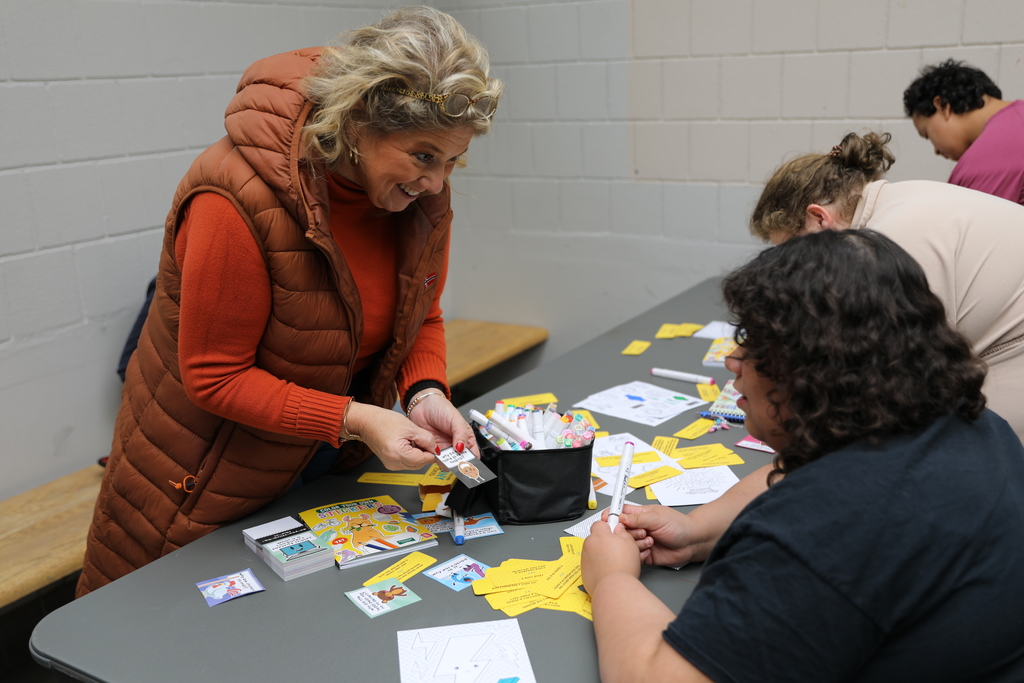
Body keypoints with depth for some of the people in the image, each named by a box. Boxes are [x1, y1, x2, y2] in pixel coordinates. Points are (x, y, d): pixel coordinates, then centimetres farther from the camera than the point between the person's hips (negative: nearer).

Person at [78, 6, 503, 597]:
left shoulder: (422, 190, -12)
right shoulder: (238, 199, -31)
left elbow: (421, 316, 1)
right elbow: (215, 377, -25)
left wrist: (425, 390, -19)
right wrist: (353, 420, -33)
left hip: (332, 466, 5)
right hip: (205, 482, -5)